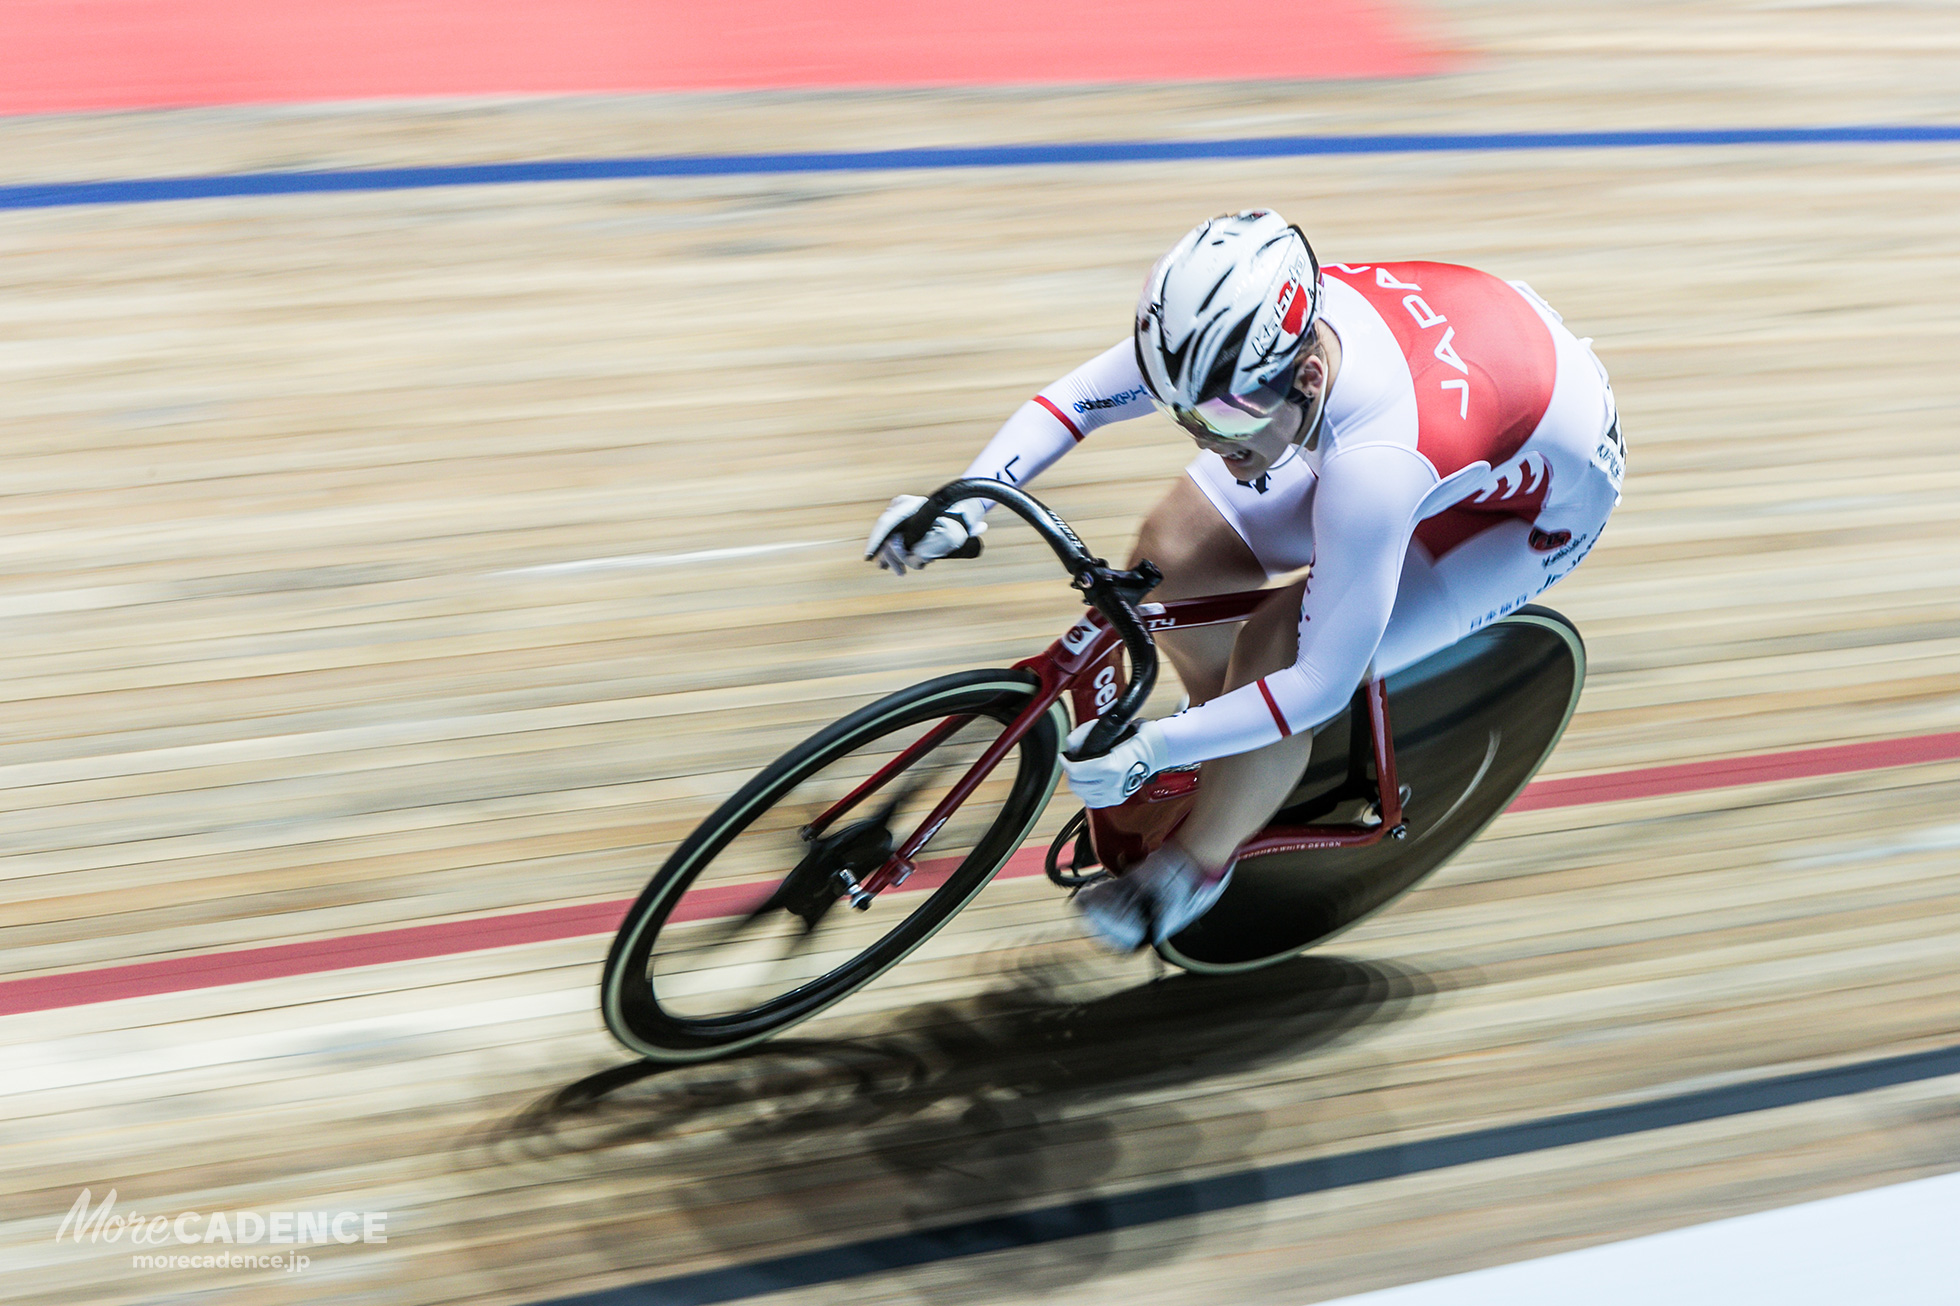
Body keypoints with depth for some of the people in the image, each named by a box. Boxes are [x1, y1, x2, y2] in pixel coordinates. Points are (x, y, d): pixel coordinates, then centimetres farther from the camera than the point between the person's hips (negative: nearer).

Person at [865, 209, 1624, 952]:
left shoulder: (1377, 467, -45)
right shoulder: (1237, 331, -27)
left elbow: (1322, 684, -36)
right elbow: (1082, 394, -14)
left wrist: (1149, 751, -33)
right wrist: (962, 502, -27)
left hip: (1539, 503, -6)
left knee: (1272, 658, -21)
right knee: (1170, 554, -4)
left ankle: (1199, 862, 9)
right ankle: (1228, 728, 28)